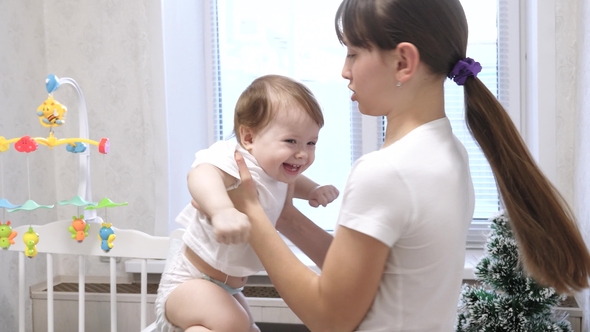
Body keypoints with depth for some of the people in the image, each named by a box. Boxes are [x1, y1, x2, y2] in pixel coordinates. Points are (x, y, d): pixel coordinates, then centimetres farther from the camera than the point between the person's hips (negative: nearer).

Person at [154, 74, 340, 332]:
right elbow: (202, 174, -55)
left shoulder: (276, 171, -1)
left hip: (228, 286, 9)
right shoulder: (236, 160, -31)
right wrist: (222, 209, -75)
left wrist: (313, 190, 4)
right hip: (189, 280, -9)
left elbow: (290, 182, 25)